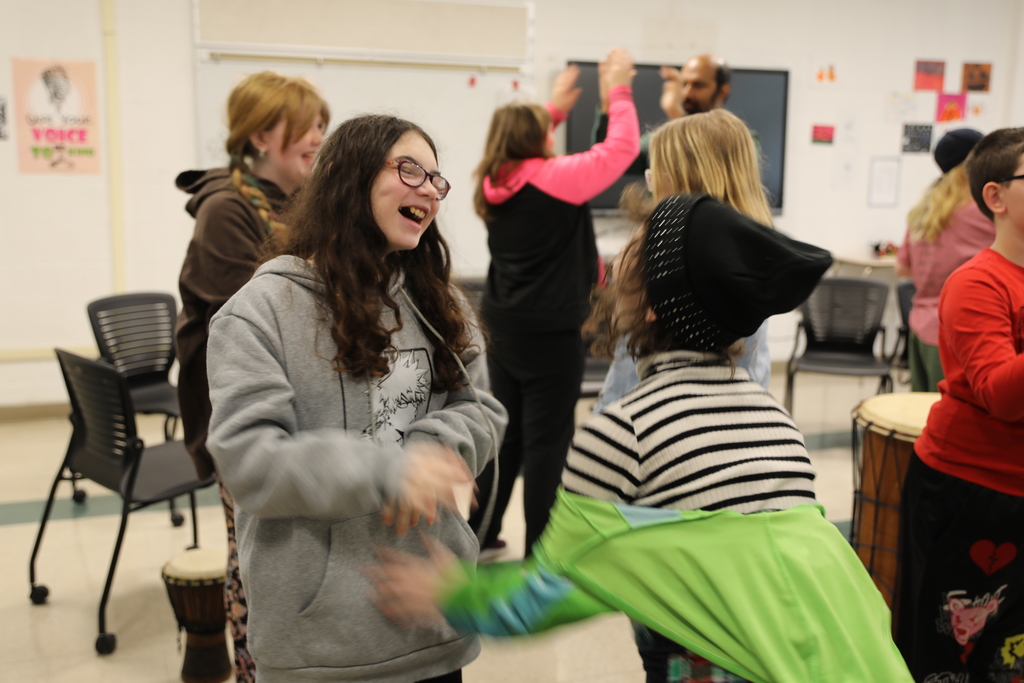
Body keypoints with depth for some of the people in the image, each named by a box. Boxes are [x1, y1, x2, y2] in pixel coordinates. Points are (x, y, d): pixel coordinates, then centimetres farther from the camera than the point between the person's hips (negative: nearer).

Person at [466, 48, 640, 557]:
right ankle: (540, 548, 8)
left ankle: (479, 534, 26)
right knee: (546, 440, 0)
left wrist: (553, 108, 32)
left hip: (502, 325, 8)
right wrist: (618, 90, 5)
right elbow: (621, 147, -9)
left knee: (505, 433, 17)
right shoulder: (556, 178, -13)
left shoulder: (494, 185, 7)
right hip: (550, 333, -7)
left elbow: (521, 152, 29)